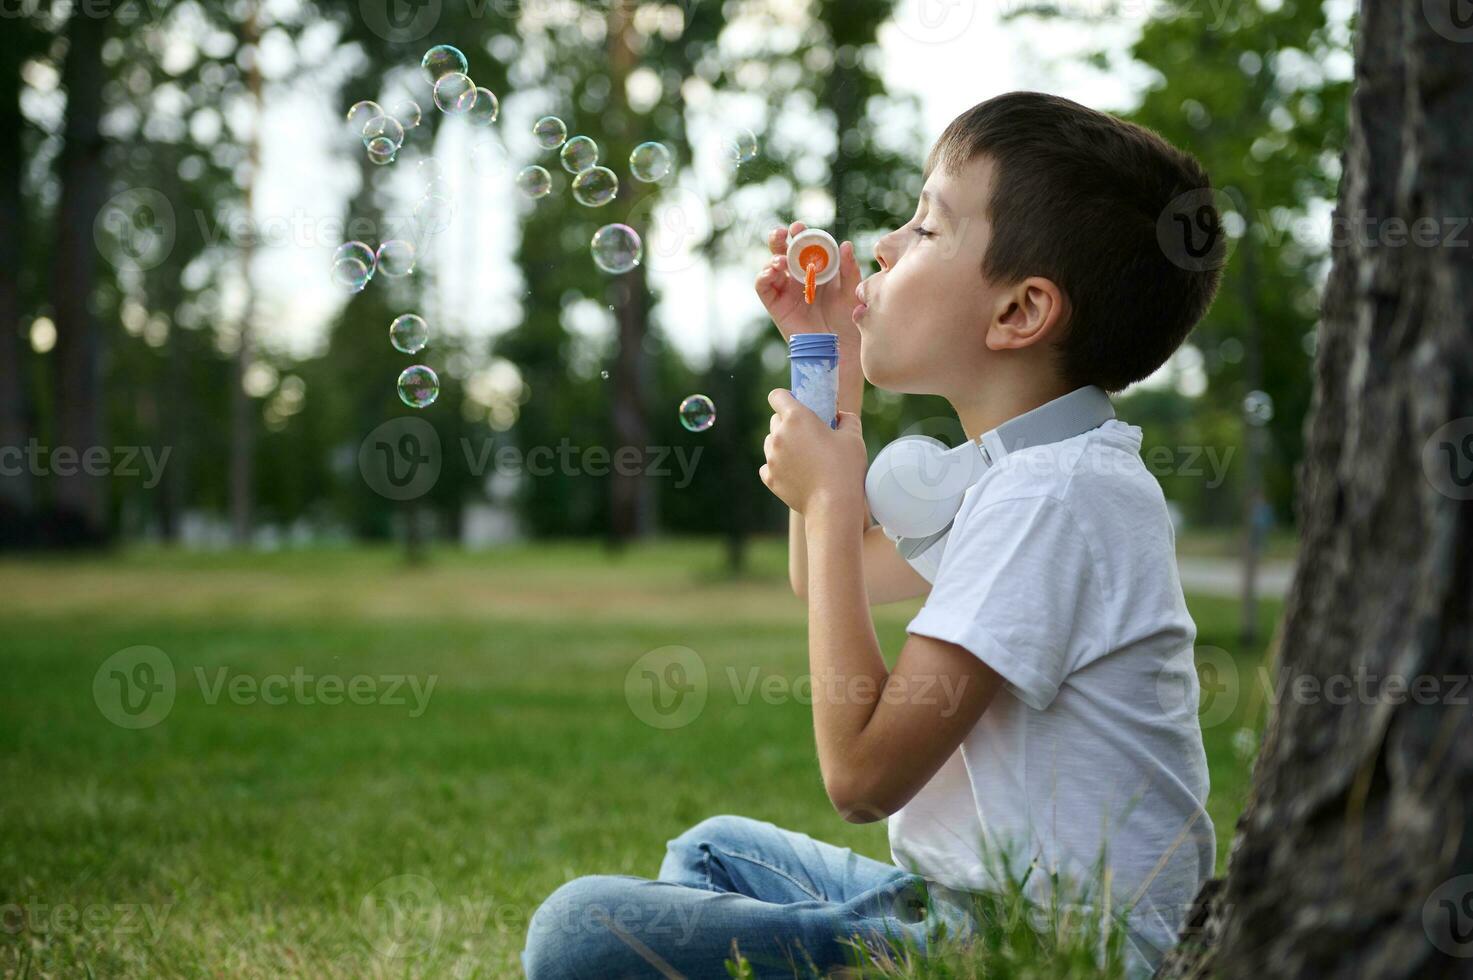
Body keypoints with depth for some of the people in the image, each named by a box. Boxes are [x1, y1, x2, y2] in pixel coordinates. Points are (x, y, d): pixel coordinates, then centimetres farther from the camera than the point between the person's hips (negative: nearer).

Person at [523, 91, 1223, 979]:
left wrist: (830, 497, -15)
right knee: (714, 851, 32)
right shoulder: (1035, 472, 12)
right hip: (960, 898, 11)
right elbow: (832, 576, 28)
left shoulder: (1058, 491, -20)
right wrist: (834, 369, 18)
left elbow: (861, 771, -23)